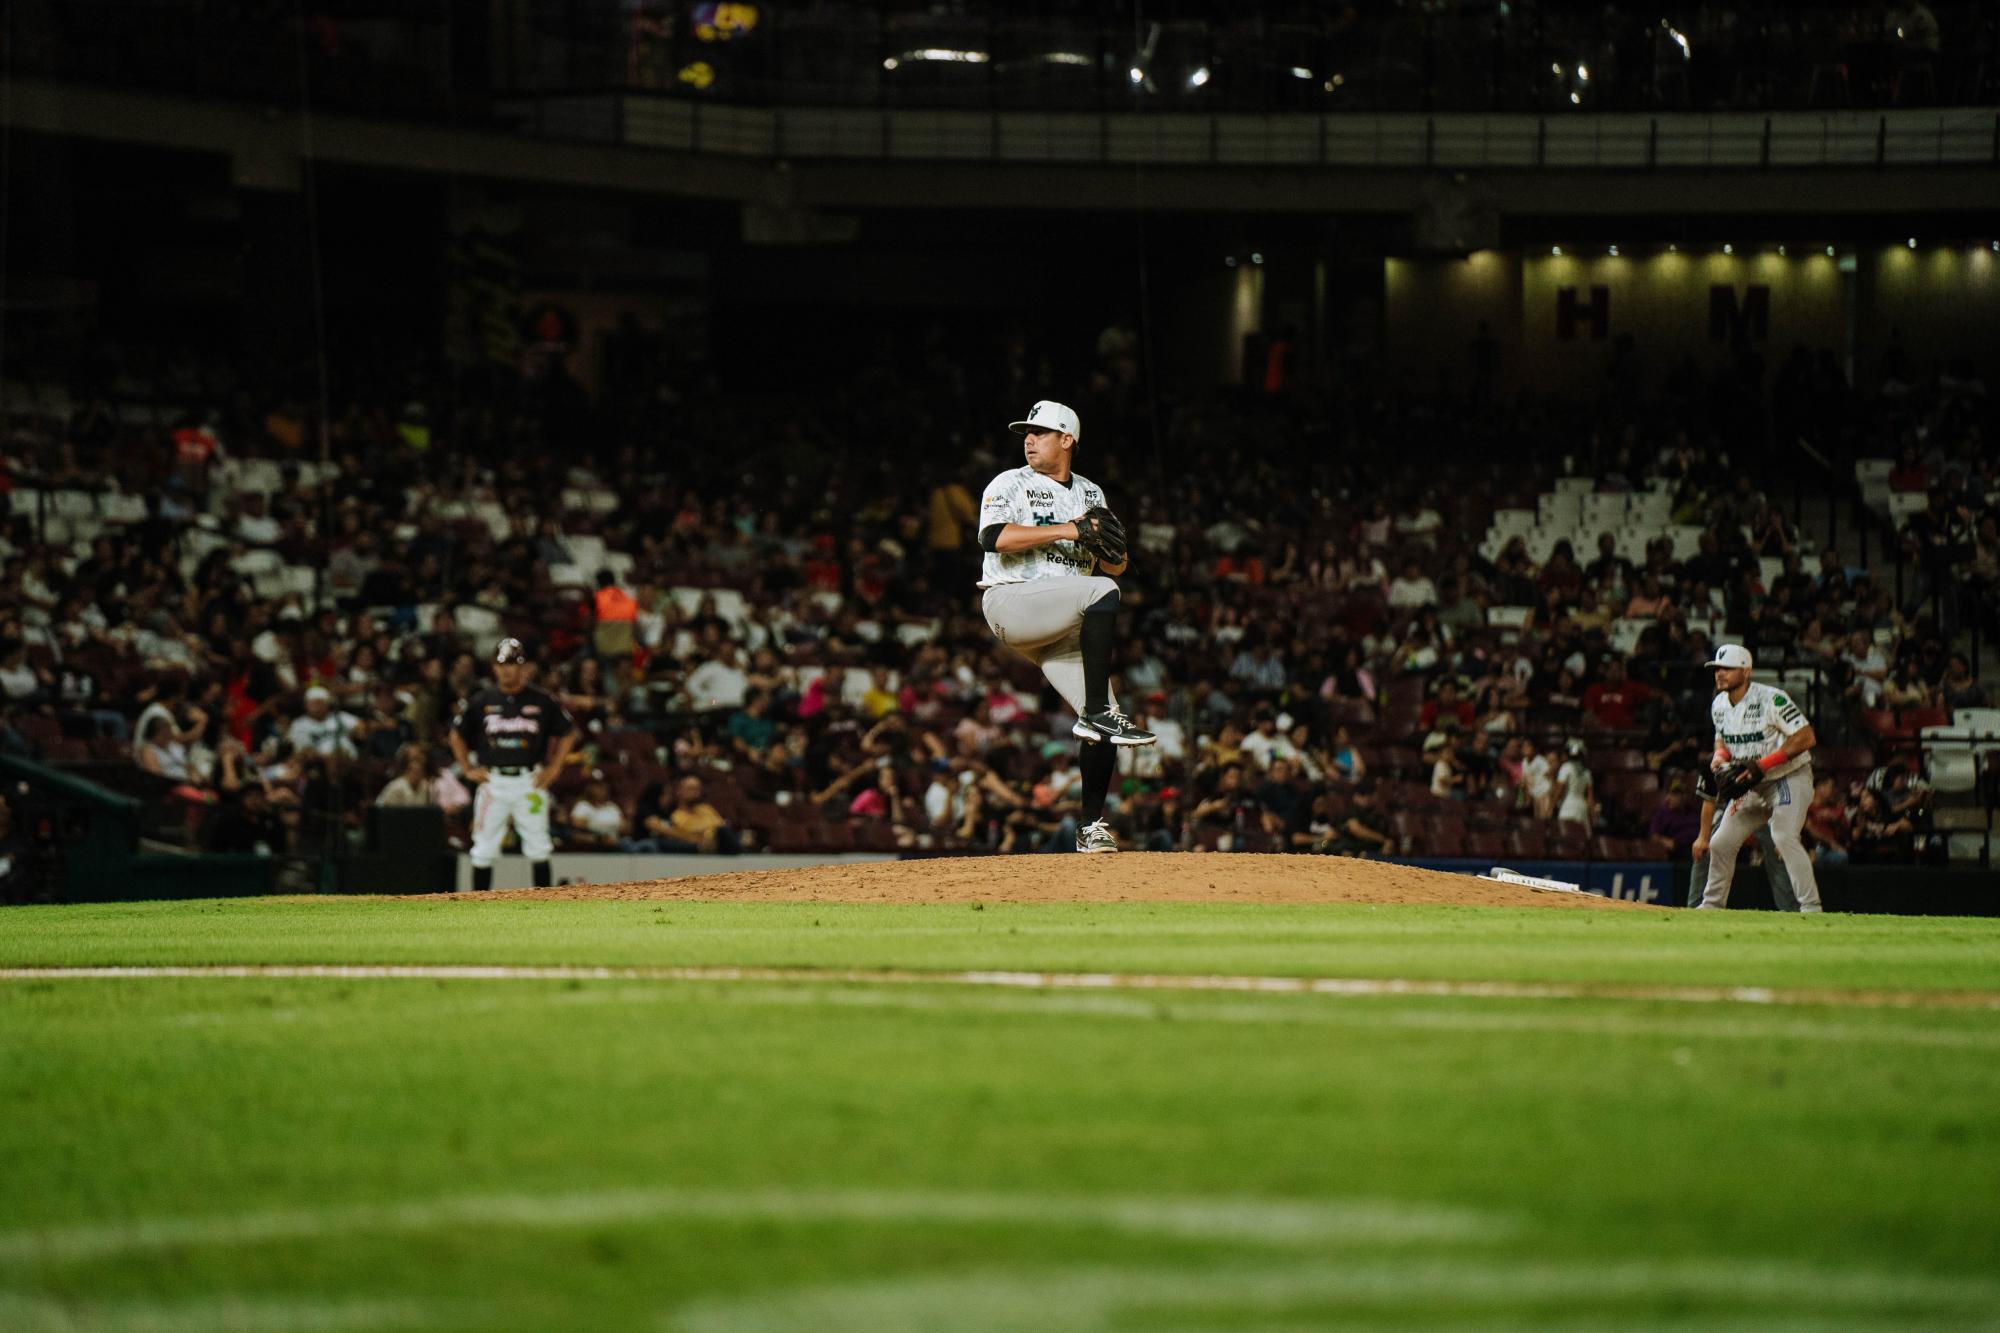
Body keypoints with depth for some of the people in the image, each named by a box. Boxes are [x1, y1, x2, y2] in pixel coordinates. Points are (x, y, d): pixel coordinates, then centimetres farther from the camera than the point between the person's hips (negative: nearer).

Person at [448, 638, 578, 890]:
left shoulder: (542, 701, 1)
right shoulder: (481, 702, 3)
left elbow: (568, 733, 10)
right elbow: (456, 734, 15)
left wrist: (553, 769, 2)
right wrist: (467, 769, 6)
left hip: (530, 782, -1)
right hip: (493, 782, 1)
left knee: (538, 848, -1)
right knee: (484, 848, 1)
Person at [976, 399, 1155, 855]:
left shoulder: (1090, 494, 20)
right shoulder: (1010, 485, 4)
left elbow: (1115, 567, 20)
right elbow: (994, 537, -16)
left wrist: (1106, 545, -5)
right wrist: (1069, 530, -17)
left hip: (1063, 628, 6)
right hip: (1011, 602, -6)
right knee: (1101, 592, -32)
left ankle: (1090, 826, 7)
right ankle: (1099, 713, -35)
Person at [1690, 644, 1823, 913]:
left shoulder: (1770, 699, -22)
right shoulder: (1719, 705, 2)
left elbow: (1806, 738, -25)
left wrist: (1764, 764, -28)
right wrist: (1720, 755, -5)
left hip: (1789, 778, -8)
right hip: (1752, 787, 8)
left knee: (1784, 836, -27)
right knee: (1721, 843, 7)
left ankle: (1811, 906, -26)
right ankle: (1712, 905, 25)